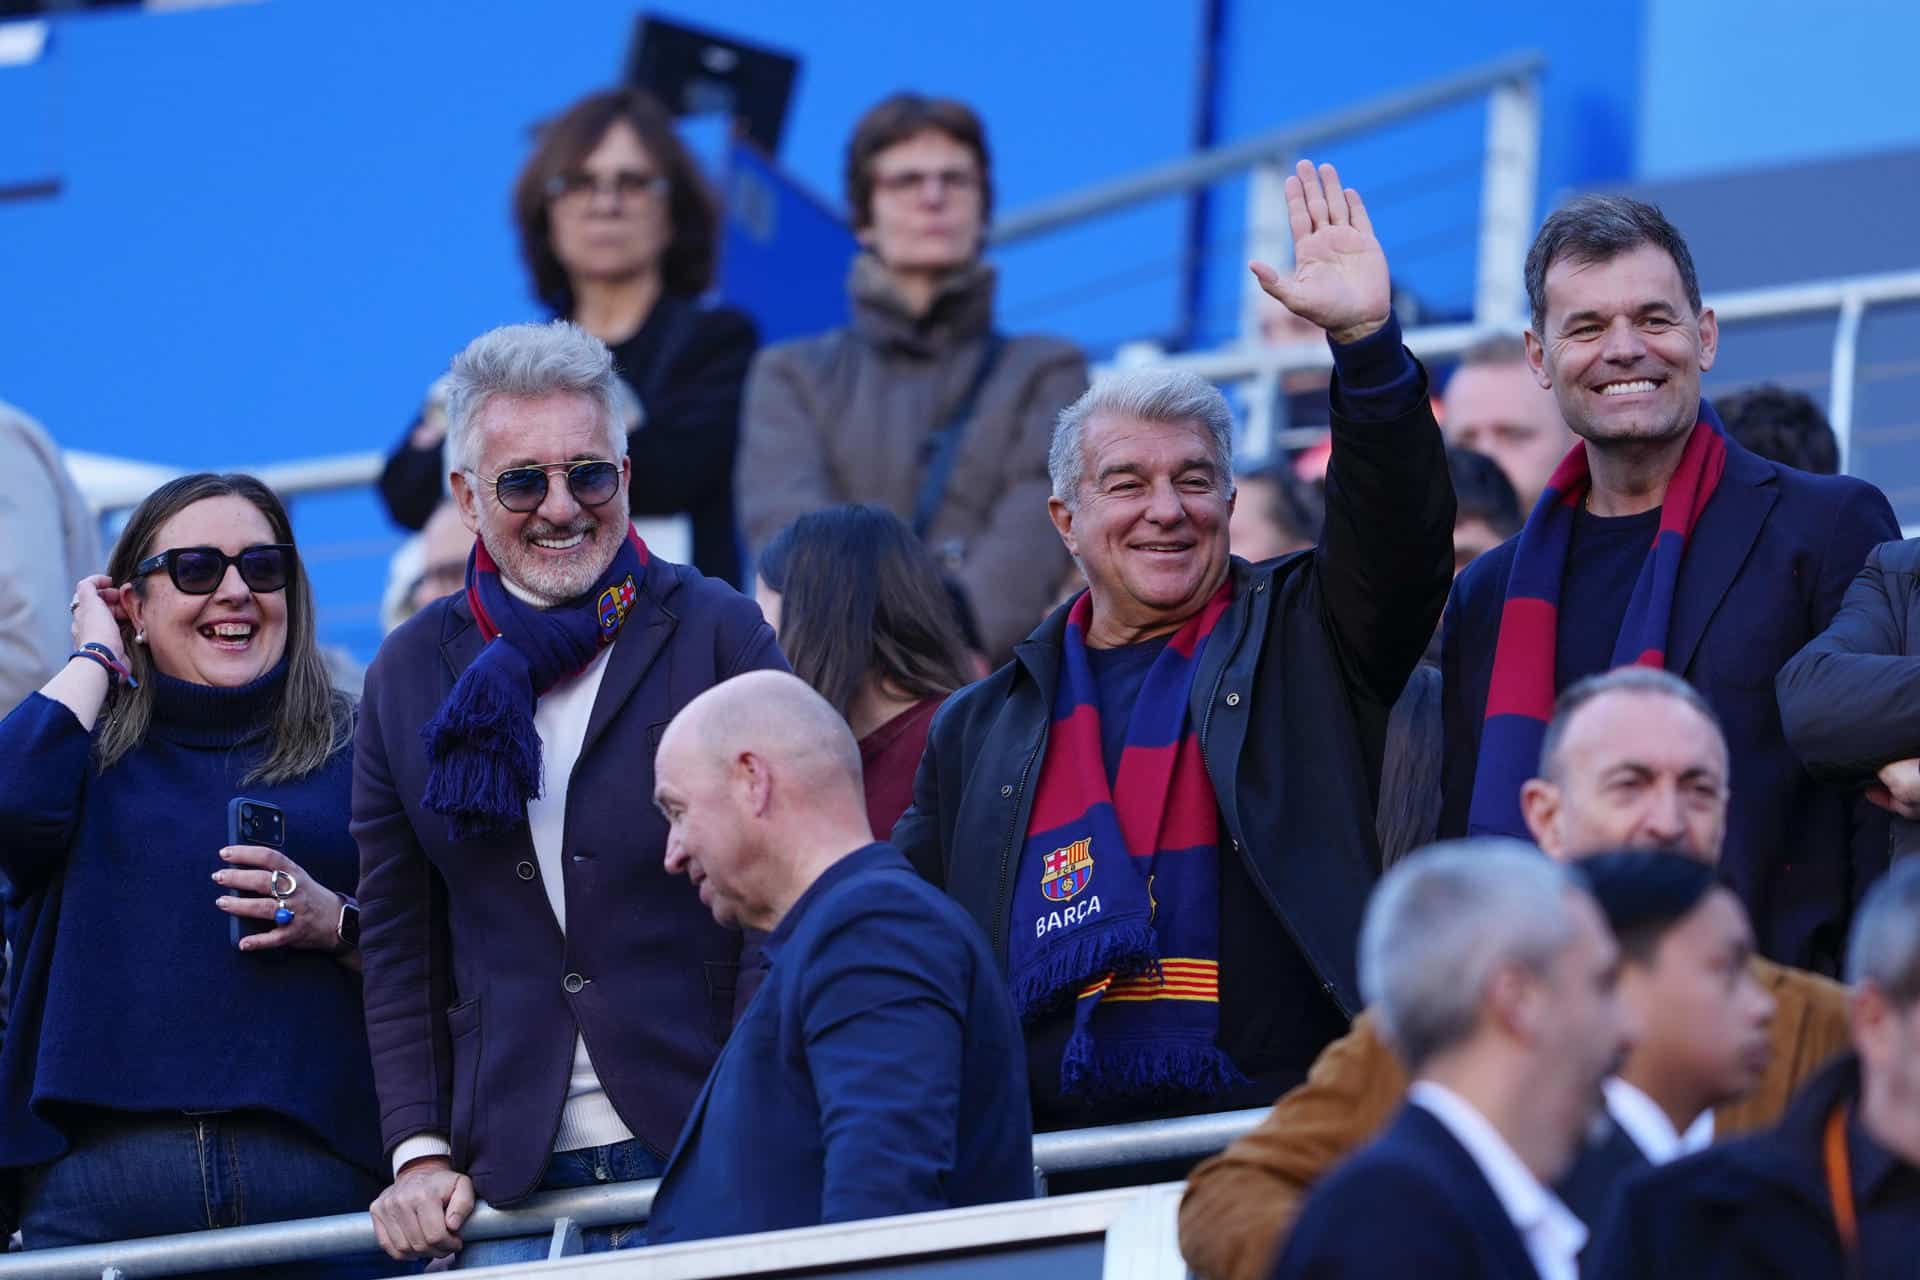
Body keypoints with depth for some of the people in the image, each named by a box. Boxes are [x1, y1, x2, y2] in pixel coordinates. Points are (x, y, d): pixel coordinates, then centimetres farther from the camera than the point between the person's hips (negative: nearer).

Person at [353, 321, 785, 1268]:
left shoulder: (720, 637, 2)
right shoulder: (408, 676, 11)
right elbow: (395, 944, 13)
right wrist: (419, 1150, 3)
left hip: (704, 1160, -2)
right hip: (507, 1179, 2)